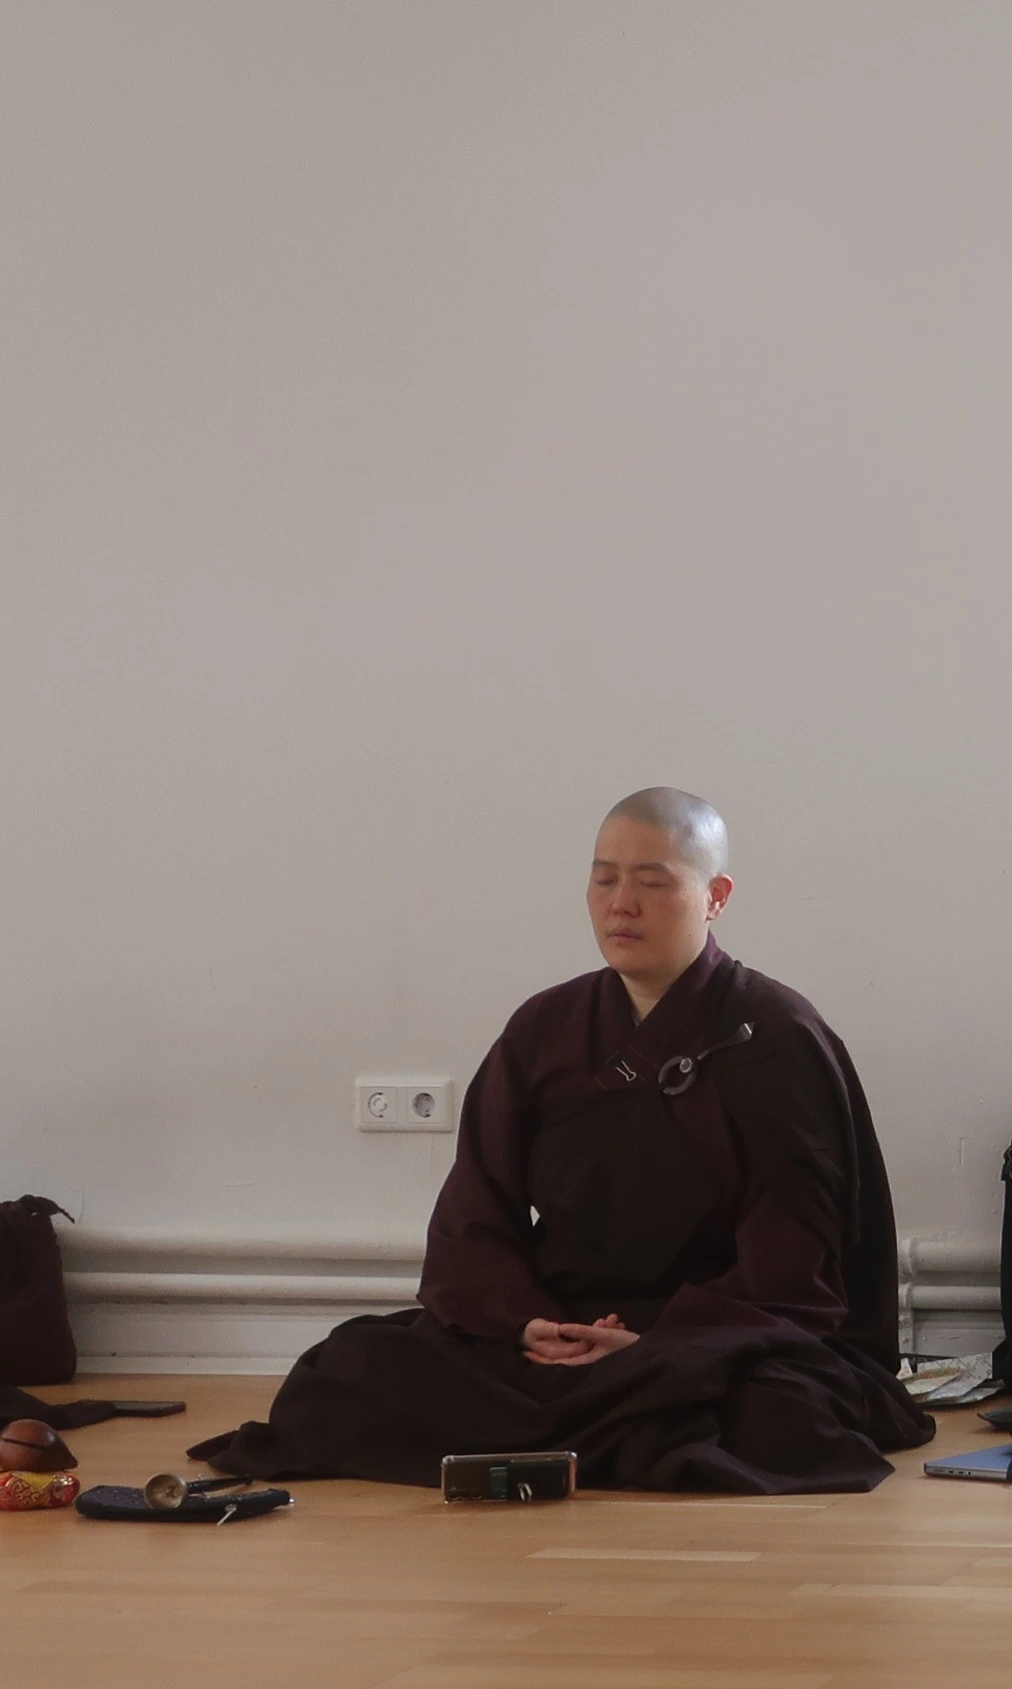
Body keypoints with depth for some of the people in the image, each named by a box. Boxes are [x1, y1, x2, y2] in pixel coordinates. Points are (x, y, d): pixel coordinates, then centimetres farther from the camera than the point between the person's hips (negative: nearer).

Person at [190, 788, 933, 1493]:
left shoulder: (779, 1040, -1)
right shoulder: (543, 1032, 12)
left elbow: (790, 1262, -7)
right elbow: (475, 1214, 8)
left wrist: (657, 1348, -20)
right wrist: (524, 1323, -14)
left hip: (723, 1336, -3)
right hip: (551, 1331, 4)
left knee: (774, 1415, -40)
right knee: (342, 1376, -19)